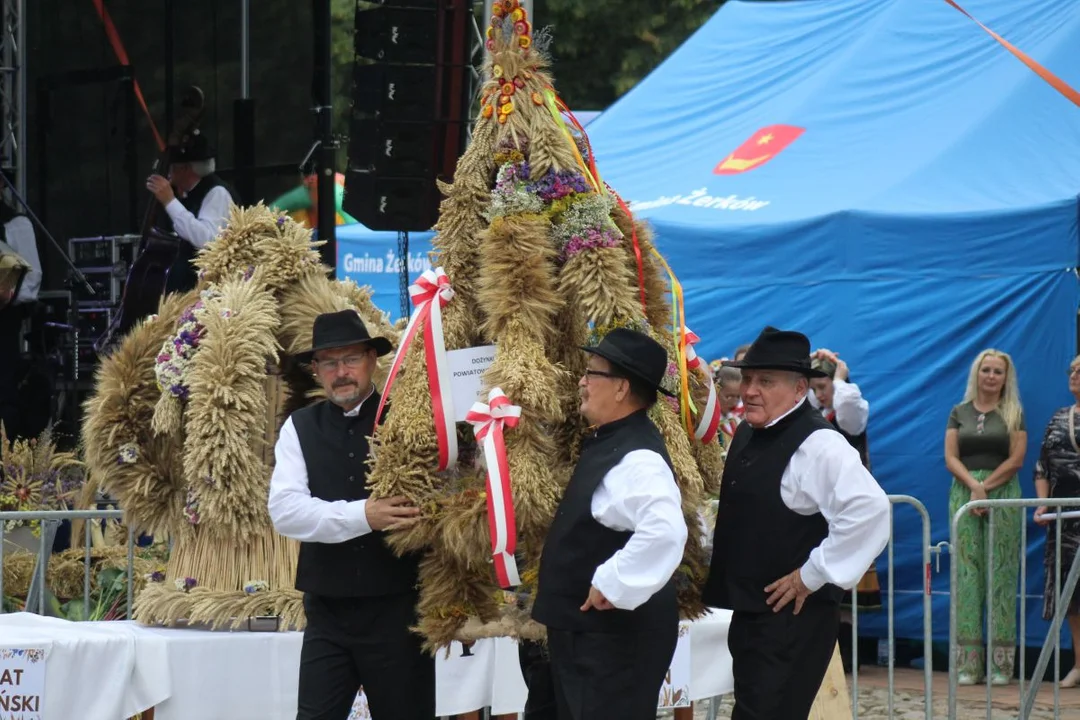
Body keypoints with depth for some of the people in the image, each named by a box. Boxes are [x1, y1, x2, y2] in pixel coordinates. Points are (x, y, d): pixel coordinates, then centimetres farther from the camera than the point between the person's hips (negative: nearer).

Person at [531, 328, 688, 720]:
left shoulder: (637, 458, -23)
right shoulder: (605, 441, 9)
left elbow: (665, 531, -39)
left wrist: (614, 586, -30)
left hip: (616, 639, -11)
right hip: (585, 631, 11)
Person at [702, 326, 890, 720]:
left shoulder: (817, 444, -18)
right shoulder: (747, 434, 11)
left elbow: (869, 508, -30)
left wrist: (813, 575, -23)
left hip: (793, 616, -9)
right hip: (749, 611, 9)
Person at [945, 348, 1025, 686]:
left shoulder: (1014, 414, 7)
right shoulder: (959, 413, 11)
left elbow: (1016, 460, -2)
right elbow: (951, 458, 4)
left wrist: (986, 487, -10)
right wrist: (973, 485, -11)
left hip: (1003, 494, -2)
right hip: (964, 493, 2)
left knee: (1000, 573, -5)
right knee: (967, 573, -3)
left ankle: (1001, 663, -4)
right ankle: (968, 661, -3)